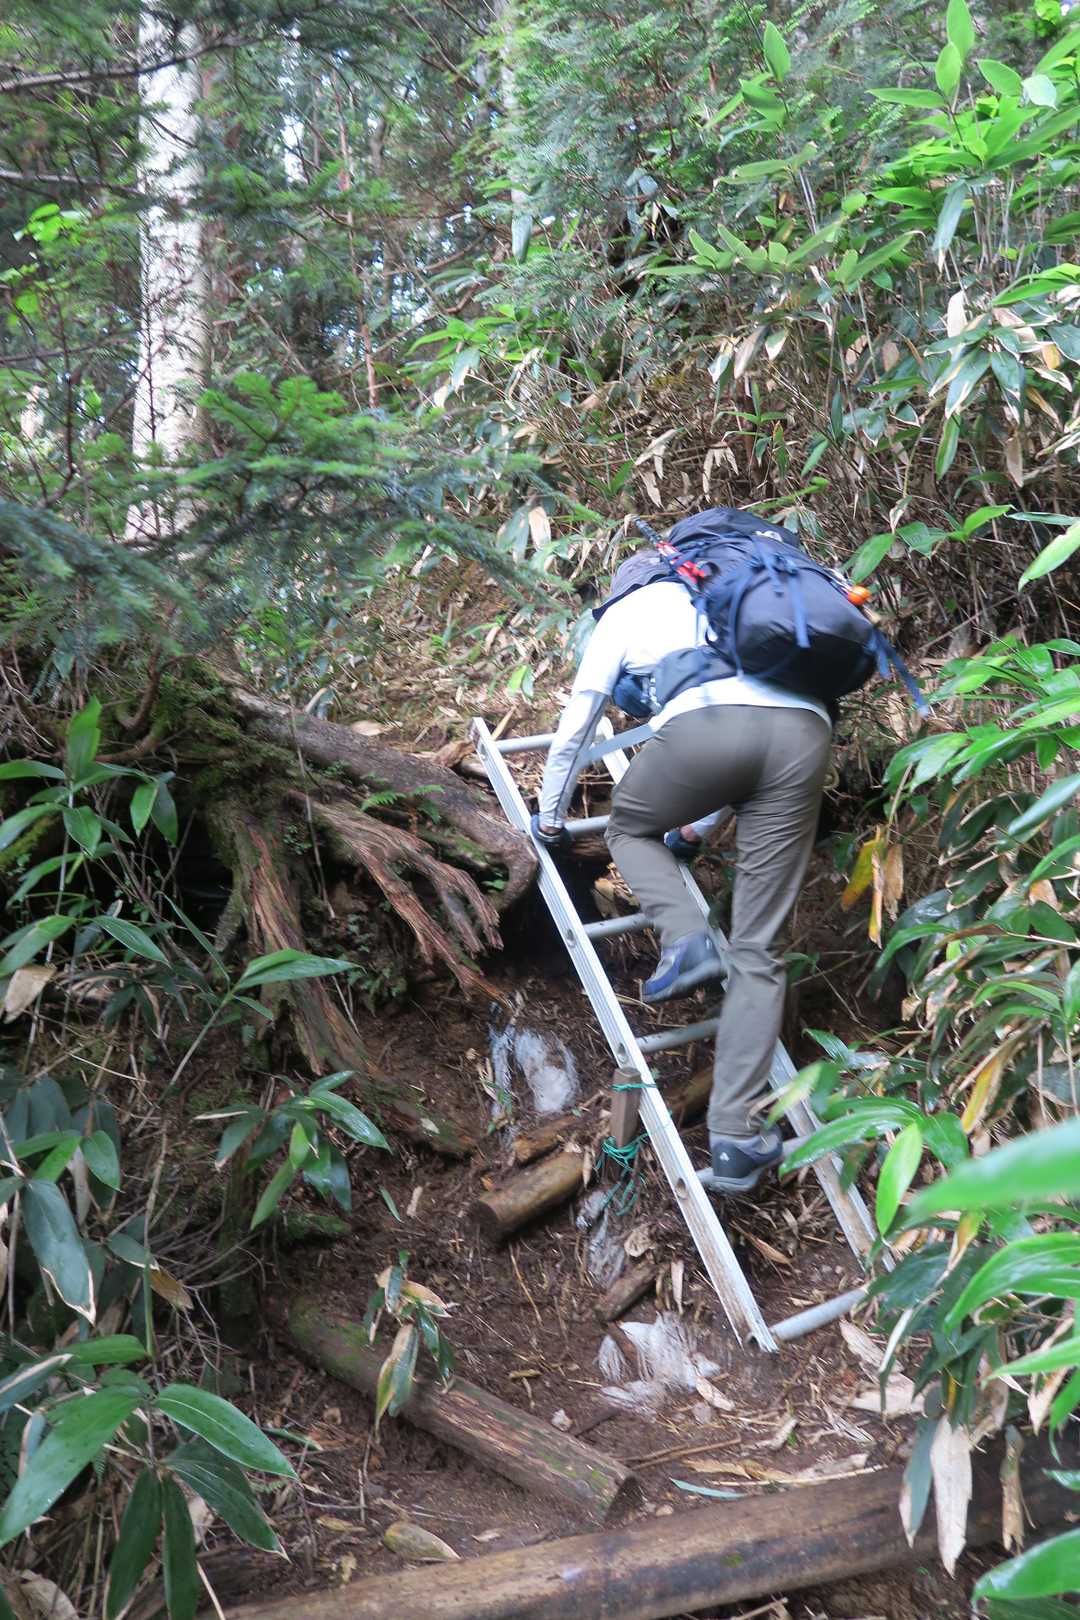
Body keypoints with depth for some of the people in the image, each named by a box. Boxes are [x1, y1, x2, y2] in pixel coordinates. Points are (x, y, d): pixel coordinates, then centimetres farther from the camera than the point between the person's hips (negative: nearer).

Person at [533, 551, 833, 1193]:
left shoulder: (625, 610, 29)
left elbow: (577, 722, 31)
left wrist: (551, 817, 45)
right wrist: (695, 827, 57)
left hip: (707, 727, -4)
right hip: (804, 733, 4)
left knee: (629, 826, 28)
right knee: (756, 949, 7)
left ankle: (686, 938, 2)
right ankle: (735, 1133, 0)